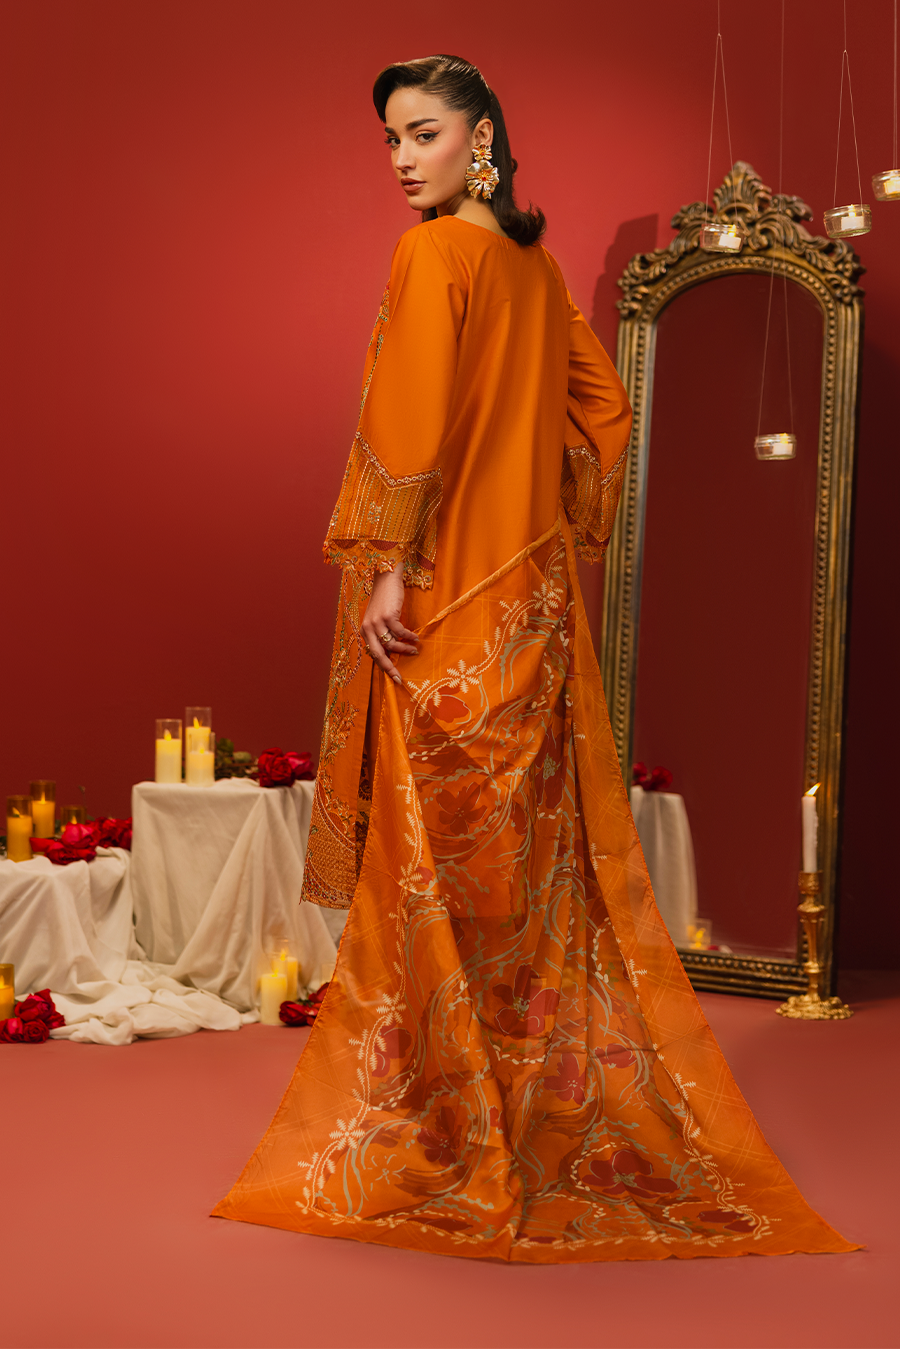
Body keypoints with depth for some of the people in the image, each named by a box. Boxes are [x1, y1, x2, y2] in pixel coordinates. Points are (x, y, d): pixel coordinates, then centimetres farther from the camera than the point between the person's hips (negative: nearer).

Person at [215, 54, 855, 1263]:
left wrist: (385, 568, -16)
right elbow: (603, 412, 19)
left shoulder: (435, 255, -10)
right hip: (536, 602, 8)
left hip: (447, 613, -8)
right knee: (539, 853, 12)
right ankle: (563, 1107, 22)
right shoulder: (534, 265, 14)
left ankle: (456, 1138, 9)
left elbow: (411, 419, -20)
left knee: (448, 858, 0)